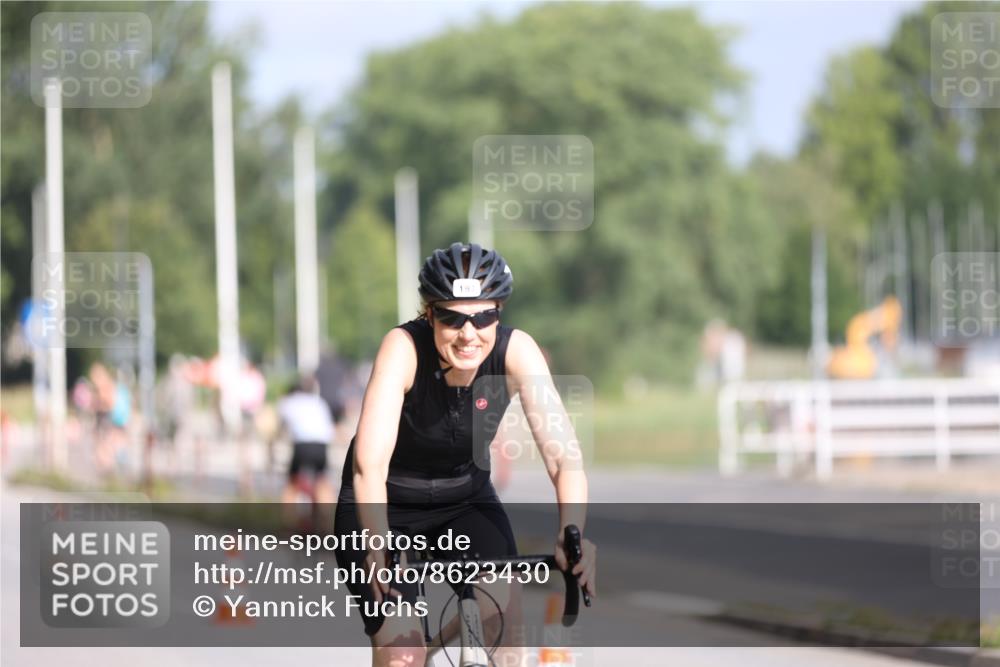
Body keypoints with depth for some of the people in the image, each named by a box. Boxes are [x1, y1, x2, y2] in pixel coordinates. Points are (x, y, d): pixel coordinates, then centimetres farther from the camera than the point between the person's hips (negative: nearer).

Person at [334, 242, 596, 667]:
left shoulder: (515, 351, -22)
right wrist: (379, 548, -53)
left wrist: (572, 534, -47)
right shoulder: (404, 346, -29)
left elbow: (562, 454, -29)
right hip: (387, 503, -2)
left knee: (505, 607, -22)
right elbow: (369, 463, -38)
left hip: (464, 500, 3)